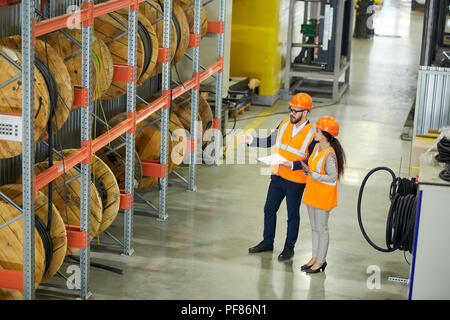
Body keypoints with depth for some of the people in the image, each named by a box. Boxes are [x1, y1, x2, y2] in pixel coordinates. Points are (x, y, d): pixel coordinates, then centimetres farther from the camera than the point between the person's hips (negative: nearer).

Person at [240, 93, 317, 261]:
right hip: (278, 177, 6)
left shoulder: (312, 133, -15)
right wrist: (251, 140, -5)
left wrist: (292, 165, -26)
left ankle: (289, 247, 23)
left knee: (293, 215, 9)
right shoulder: (285, 124, 2)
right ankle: (267, 242, 30)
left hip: (296, 181, -6)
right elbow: (270, 141, 8)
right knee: (269, 209, 14)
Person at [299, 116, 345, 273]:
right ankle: (315, 257, 29)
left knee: (322, 229, 4)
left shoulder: (329, 154, -23)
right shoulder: (317, 147, 5)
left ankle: (321, 261, 15)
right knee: (314, 228, 17)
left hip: (323, 196, -9)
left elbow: (332, 178, -23)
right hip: (312, 194, 9)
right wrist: (307, 169, 1)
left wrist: (313, 175, -23)